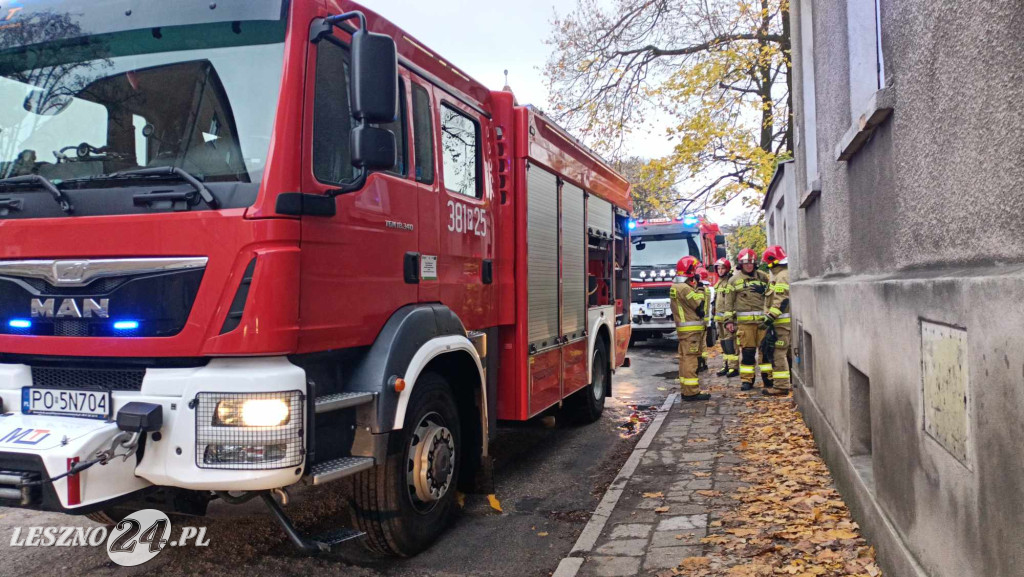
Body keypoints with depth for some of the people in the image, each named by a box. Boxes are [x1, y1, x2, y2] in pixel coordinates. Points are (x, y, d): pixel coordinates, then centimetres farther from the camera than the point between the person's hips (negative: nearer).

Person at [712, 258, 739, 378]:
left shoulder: (731, 281, -9)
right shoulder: (718, 283, 19)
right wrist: (715, 315, 25)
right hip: (719, 317, 9)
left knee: (730, 340, -11)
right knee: (723, 341, 12)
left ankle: (734, 366, -9)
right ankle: (727, 365, 19)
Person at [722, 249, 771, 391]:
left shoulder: (762, 277, 10)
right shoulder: (734, 280, 6)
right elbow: (729, 302, 5)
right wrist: (729, 320, 0)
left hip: (763, 319, 2)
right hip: (744, 321, -2)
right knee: (747, 351, 0)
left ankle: (768, 377, 17)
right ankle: (747, 379, 8)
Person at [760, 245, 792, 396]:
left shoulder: (782, 276, -14)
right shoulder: (786, 274, 18)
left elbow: (781, 301, -23)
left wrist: (770, 317, -24)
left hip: (782, 321, -11)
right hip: (788, 321, 11)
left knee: (778, 353, -9)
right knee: (789, 352, 16)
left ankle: (781, 385, -10)